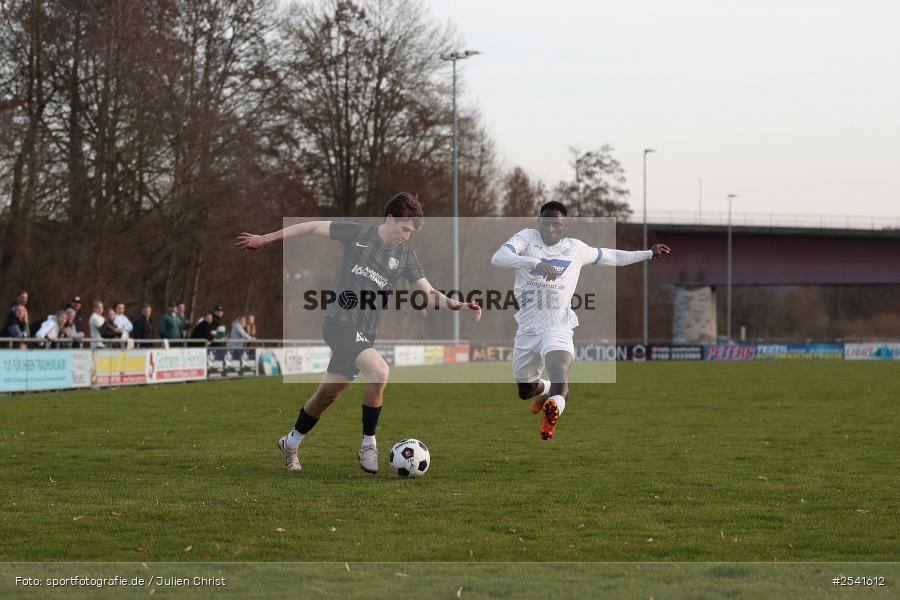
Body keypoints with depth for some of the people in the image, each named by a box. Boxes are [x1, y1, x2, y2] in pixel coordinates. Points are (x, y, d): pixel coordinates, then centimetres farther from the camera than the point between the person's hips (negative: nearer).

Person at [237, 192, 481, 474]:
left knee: (327, 395, 12)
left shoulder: (405, 255, 7)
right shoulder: (358, 234, -4)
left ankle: (290, 443, 35)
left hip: (364, 331, 5)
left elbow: (429, 293, 5)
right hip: (339, 321, -5)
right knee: (379, 371, -26)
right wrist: (265, 238, 4)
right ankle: (368, 446, -15)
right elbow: (313, 227, 3)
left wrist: (457, 304, -15)